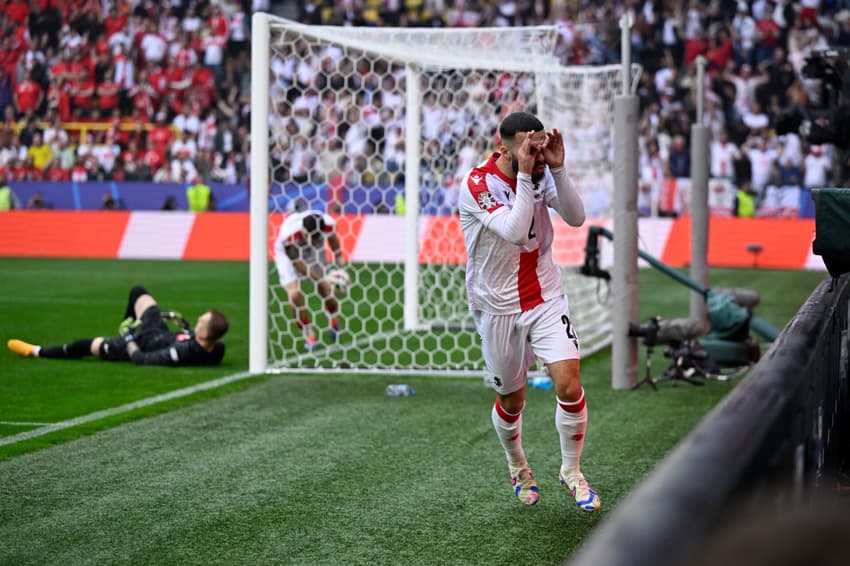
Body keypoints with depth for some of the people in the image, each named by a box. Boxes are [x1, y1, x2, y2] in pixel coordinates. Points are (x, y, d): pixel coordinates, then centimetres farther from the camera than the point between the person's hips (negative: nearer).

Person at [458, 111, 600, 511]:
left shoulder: (542, 173, -4)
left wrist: (557, 167, -24)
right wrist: (526, 174, -30)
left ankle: (571, 471, 9)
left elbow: (576, 218, -15)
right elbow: (515, 232, -29)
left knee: (569, 385, -12)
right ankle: (517, 468, 40)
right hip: (498, 308, -3)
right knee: (511, 400, 11)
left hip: (546, 297, 3)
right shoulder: (476, 185, -18)